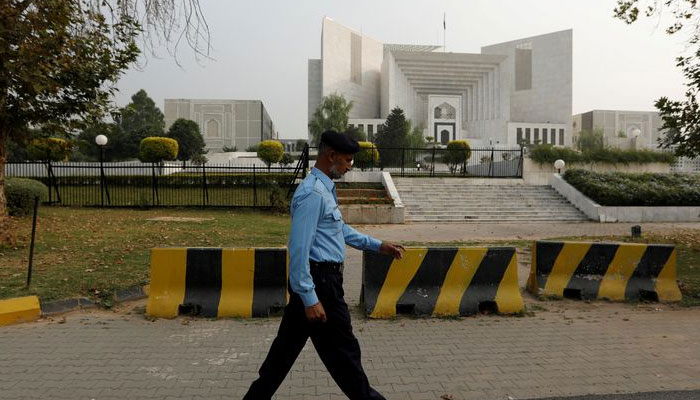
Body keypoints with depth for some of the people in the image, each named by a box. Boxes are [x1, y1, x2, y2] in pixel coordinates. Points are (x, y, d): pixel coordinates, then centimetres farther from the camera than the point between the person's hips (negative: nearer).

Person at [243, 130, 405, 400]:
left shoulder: (325, 189, 13)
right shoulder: (313, 193, -19)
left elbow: (342, 230, 24)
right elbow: (299, 248, -24)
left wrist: (379, 246, 21)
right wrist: (310, 299, -24)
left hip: (310, 280, 10)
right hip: (319, 280, -10)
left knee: (288, 344, 17)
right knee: (341, 350, 7)